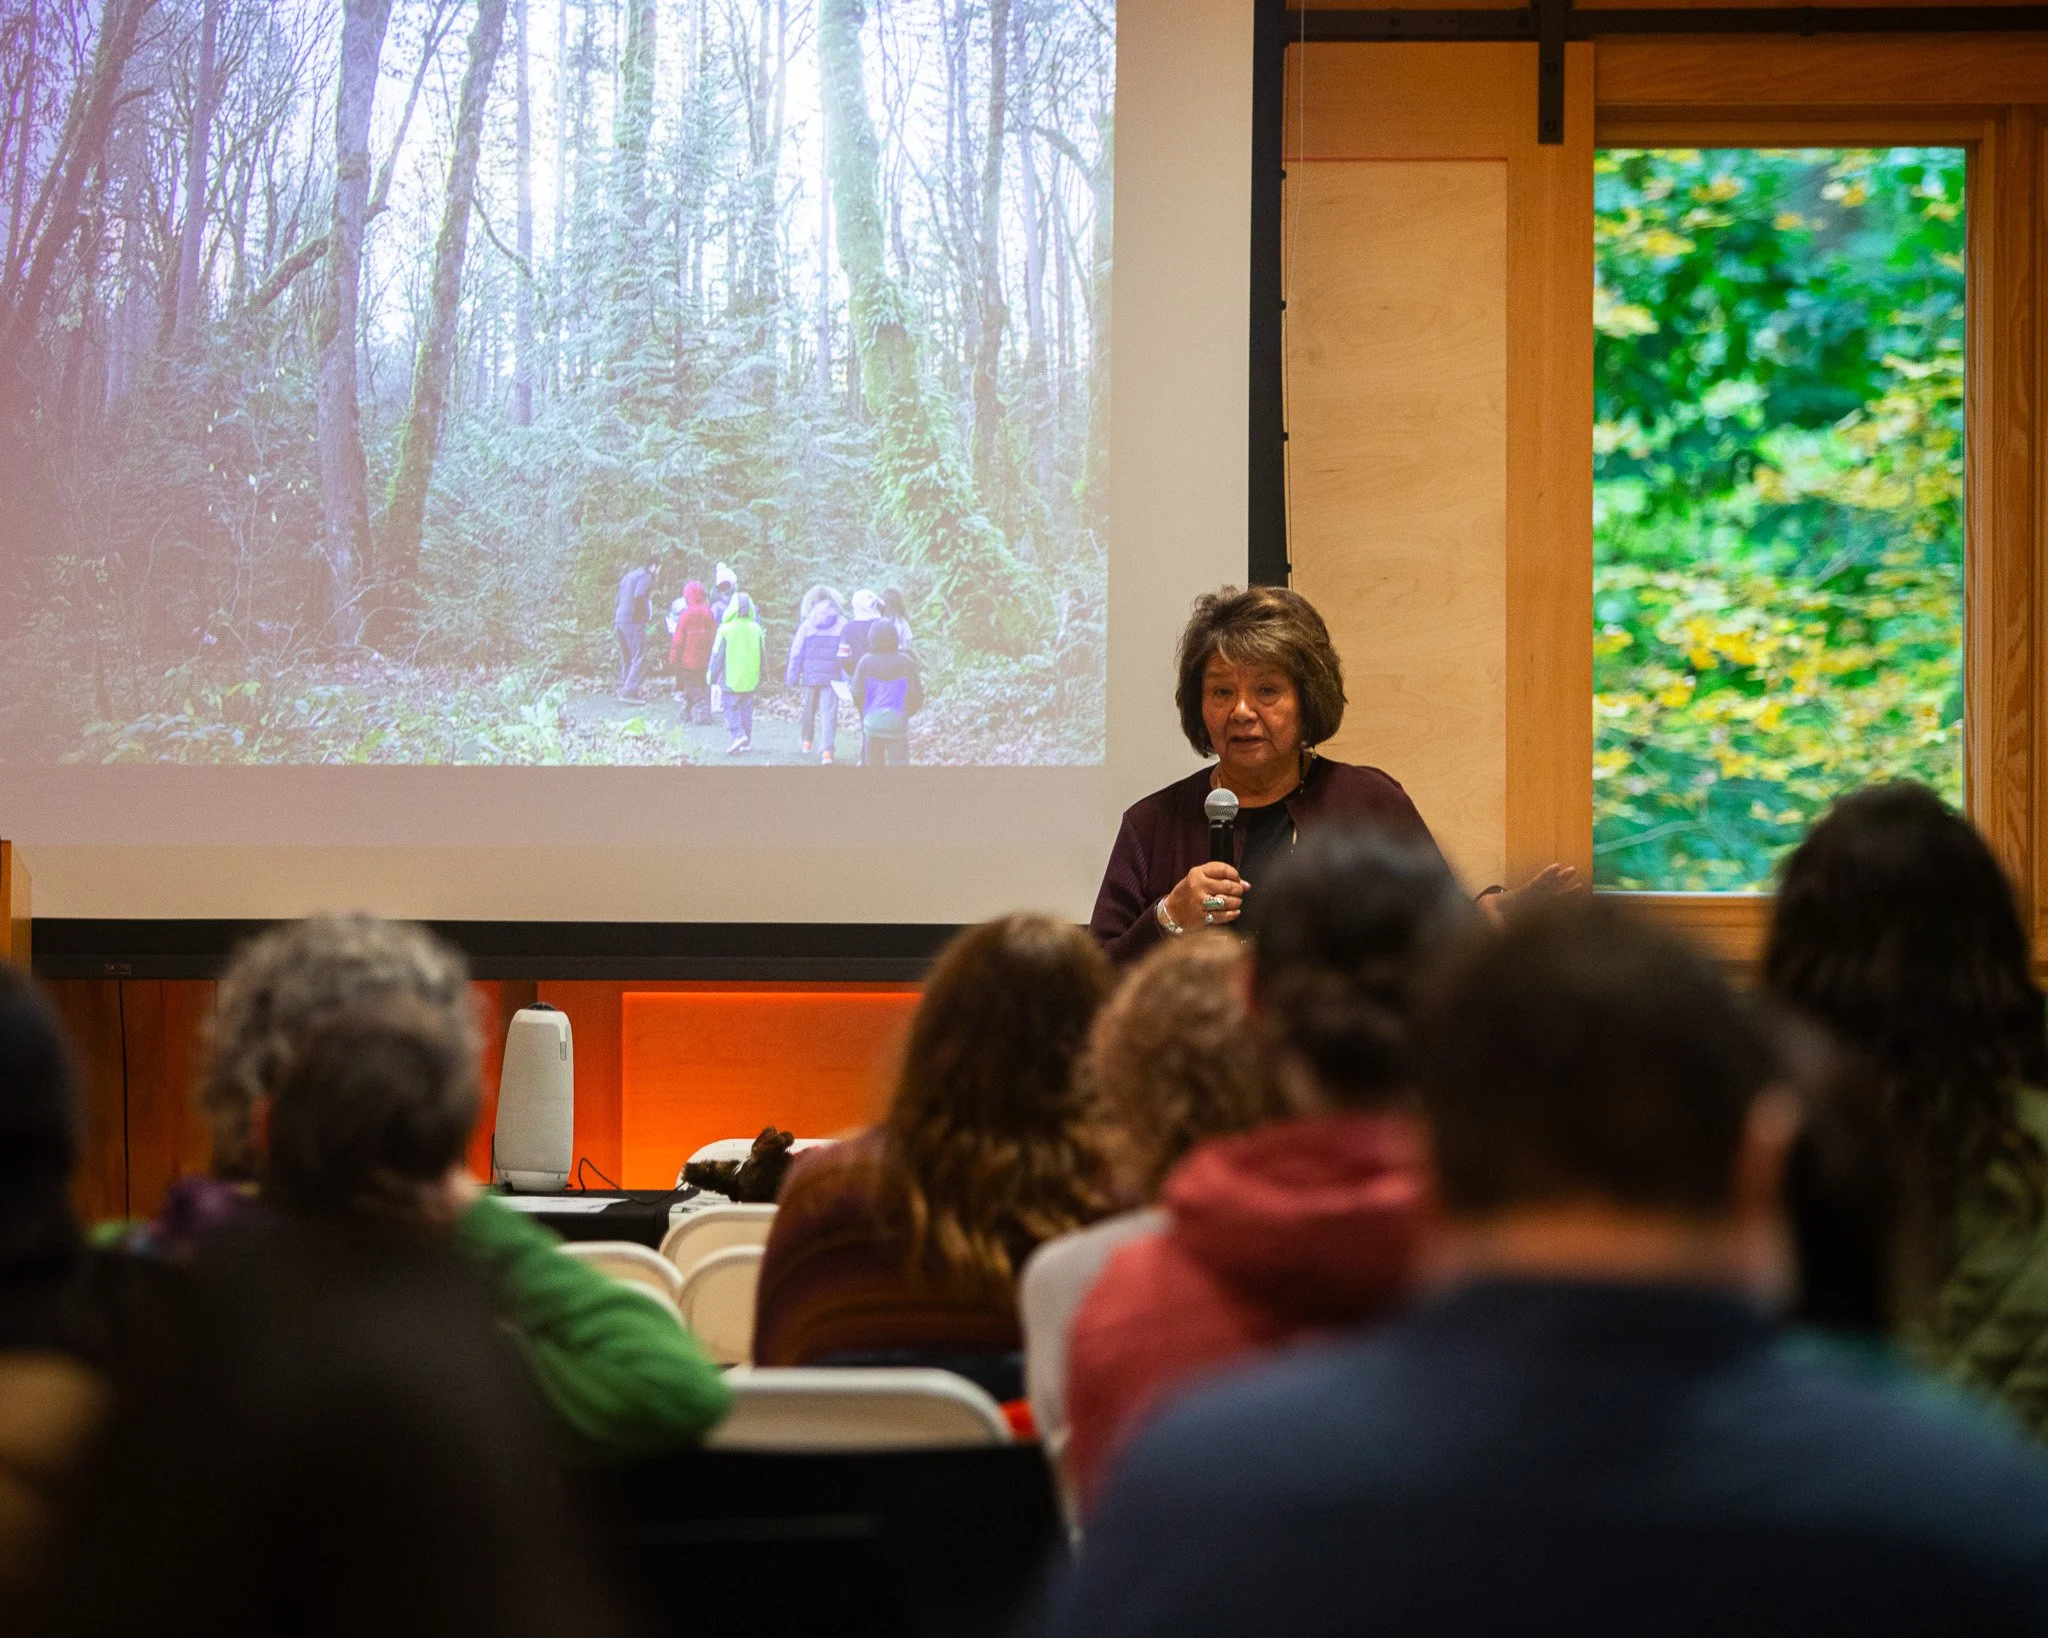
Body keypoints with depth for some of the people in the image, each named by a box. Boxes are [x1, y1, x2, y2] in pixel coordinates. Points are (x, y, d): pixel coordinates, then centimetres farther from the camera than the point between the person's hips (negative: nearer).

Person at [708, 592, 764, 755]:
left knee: (731, 709, 2)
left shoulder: (726, 629, -14)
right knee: (747, 709, 15)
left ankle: (738, 734, -21)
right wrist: (761, 677, 22)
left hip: (731, 679, -4)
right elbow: (762, 655, 9)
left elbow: (717, 656, -9)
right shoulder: (756, 629, 0)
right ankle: (747, 742, 19)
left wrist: (712, 676, 4)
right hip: (750, 680, 4)